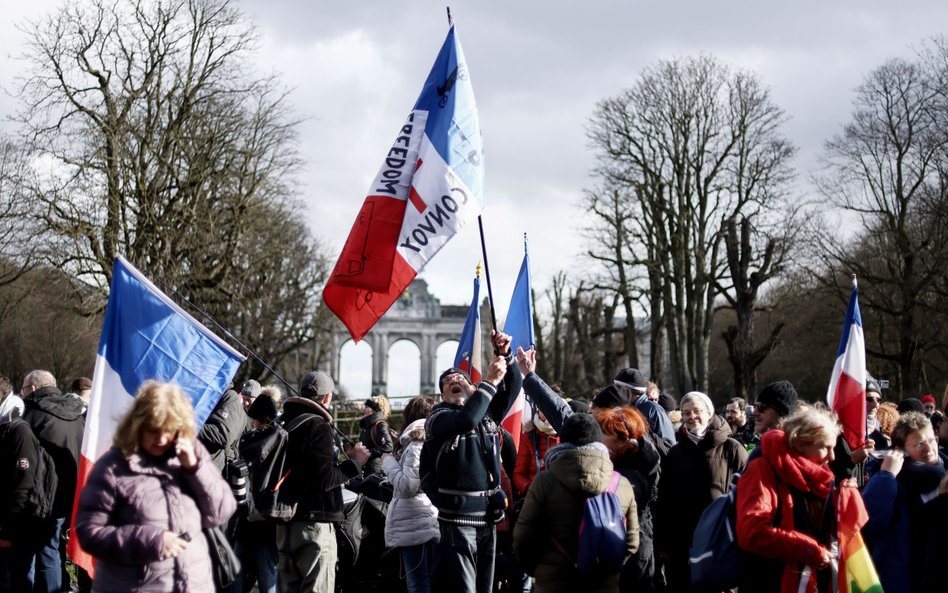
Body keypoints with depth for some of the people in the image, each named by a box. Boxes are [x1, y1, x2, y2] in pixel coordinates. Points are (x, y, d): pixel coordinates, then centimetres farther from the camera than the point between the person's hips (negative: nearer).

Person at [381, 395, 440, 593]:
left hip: (415, 527, -9)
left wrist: (389, 462, -5)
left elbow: (407, 486, -18)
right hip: (433, 523, 9)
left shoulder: (417, 445, -12)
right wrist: (398, 457, 16)